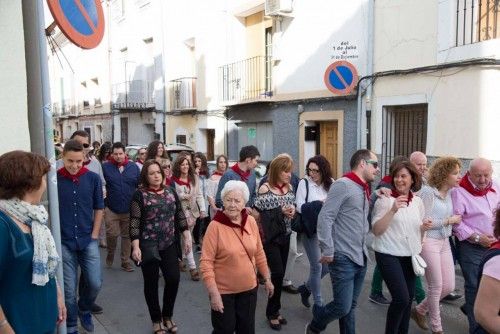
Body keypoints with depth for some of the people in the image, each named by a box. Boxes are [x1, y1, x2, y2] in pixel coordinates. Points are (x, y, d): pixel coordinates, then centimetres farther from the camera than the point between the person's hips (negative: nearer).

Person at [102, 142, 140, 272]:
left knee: (127, 236, 10)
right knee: (112, 234, -6)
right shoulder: (105, 167, -3)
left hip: (129, 209, 2)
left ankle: (125, 261, 23)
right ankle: (110, 254, 24)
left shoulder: (134, 167, 3)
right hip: (112, 209, -2)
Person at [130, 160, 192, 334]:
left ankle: (167, 316, 25)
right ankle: (156, 320, 26)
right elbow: (134, 222, -11)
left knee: (174, 278, 1)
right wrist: (135, 246, -18)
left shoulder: (170, 192, 5)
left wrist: (186, 236, 5)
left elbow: (180, 215, 10)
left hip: (169, 244, 4)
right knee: (151, 283, 7)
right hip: (148, 246, -4)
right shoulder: (140, 195, -8)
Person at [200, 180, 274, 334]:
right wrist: (214, 294, -21)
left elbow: (259, 253, 7)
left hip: (249, 288, 4)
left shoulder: (251, 222, -4)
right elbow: (206, 262, -19)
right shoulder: (215, 226, -19)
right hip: (223, 291, -4)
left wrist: (267, 279, 10)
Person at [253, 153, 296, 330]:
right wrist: (281, 211, -19)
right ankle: (272, 312, 12)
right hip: (270, 237, -6)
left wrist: (292, 210, -9)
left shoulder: (289, 188, 5)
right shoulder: (265, 189, -11)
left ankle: (274, 310, 26)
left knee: (280, 273, 11)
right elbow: (258, 213, -13)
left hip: (285, 236, 6)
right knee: (277, 273, -7)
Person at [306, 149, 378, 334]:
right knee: (342, 307, -4)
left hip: (361, 257, 8)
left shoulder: (364, 190, 13)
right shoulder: (343, 185, -13)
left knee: (350, 306, 15)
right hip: (343, 258, -8)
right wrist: (327, 251, -19)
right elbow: (325, 218, -18)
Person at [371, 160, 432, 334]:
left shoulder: (418, 201, 7)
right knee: (401, 298, -12)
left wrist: (425, 228, -5)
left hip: (411, 255, 6)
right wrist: (393, 210, -26)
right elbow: (376, 230, -15)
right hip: (389, 255, -5)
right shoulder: (385, 200, -9)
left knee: (409, 297, 12)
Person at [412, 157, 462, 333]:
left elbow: (454, 218, 14)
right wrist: (449, 221, -11)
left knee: (449, 286, 11)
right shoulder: (428, 191, -15)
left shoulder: (450, 192, 5)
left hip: (444, 242, 7)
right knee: (436, 286, 4)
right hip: (428, 242, -7)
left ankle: (420, 310, 32)